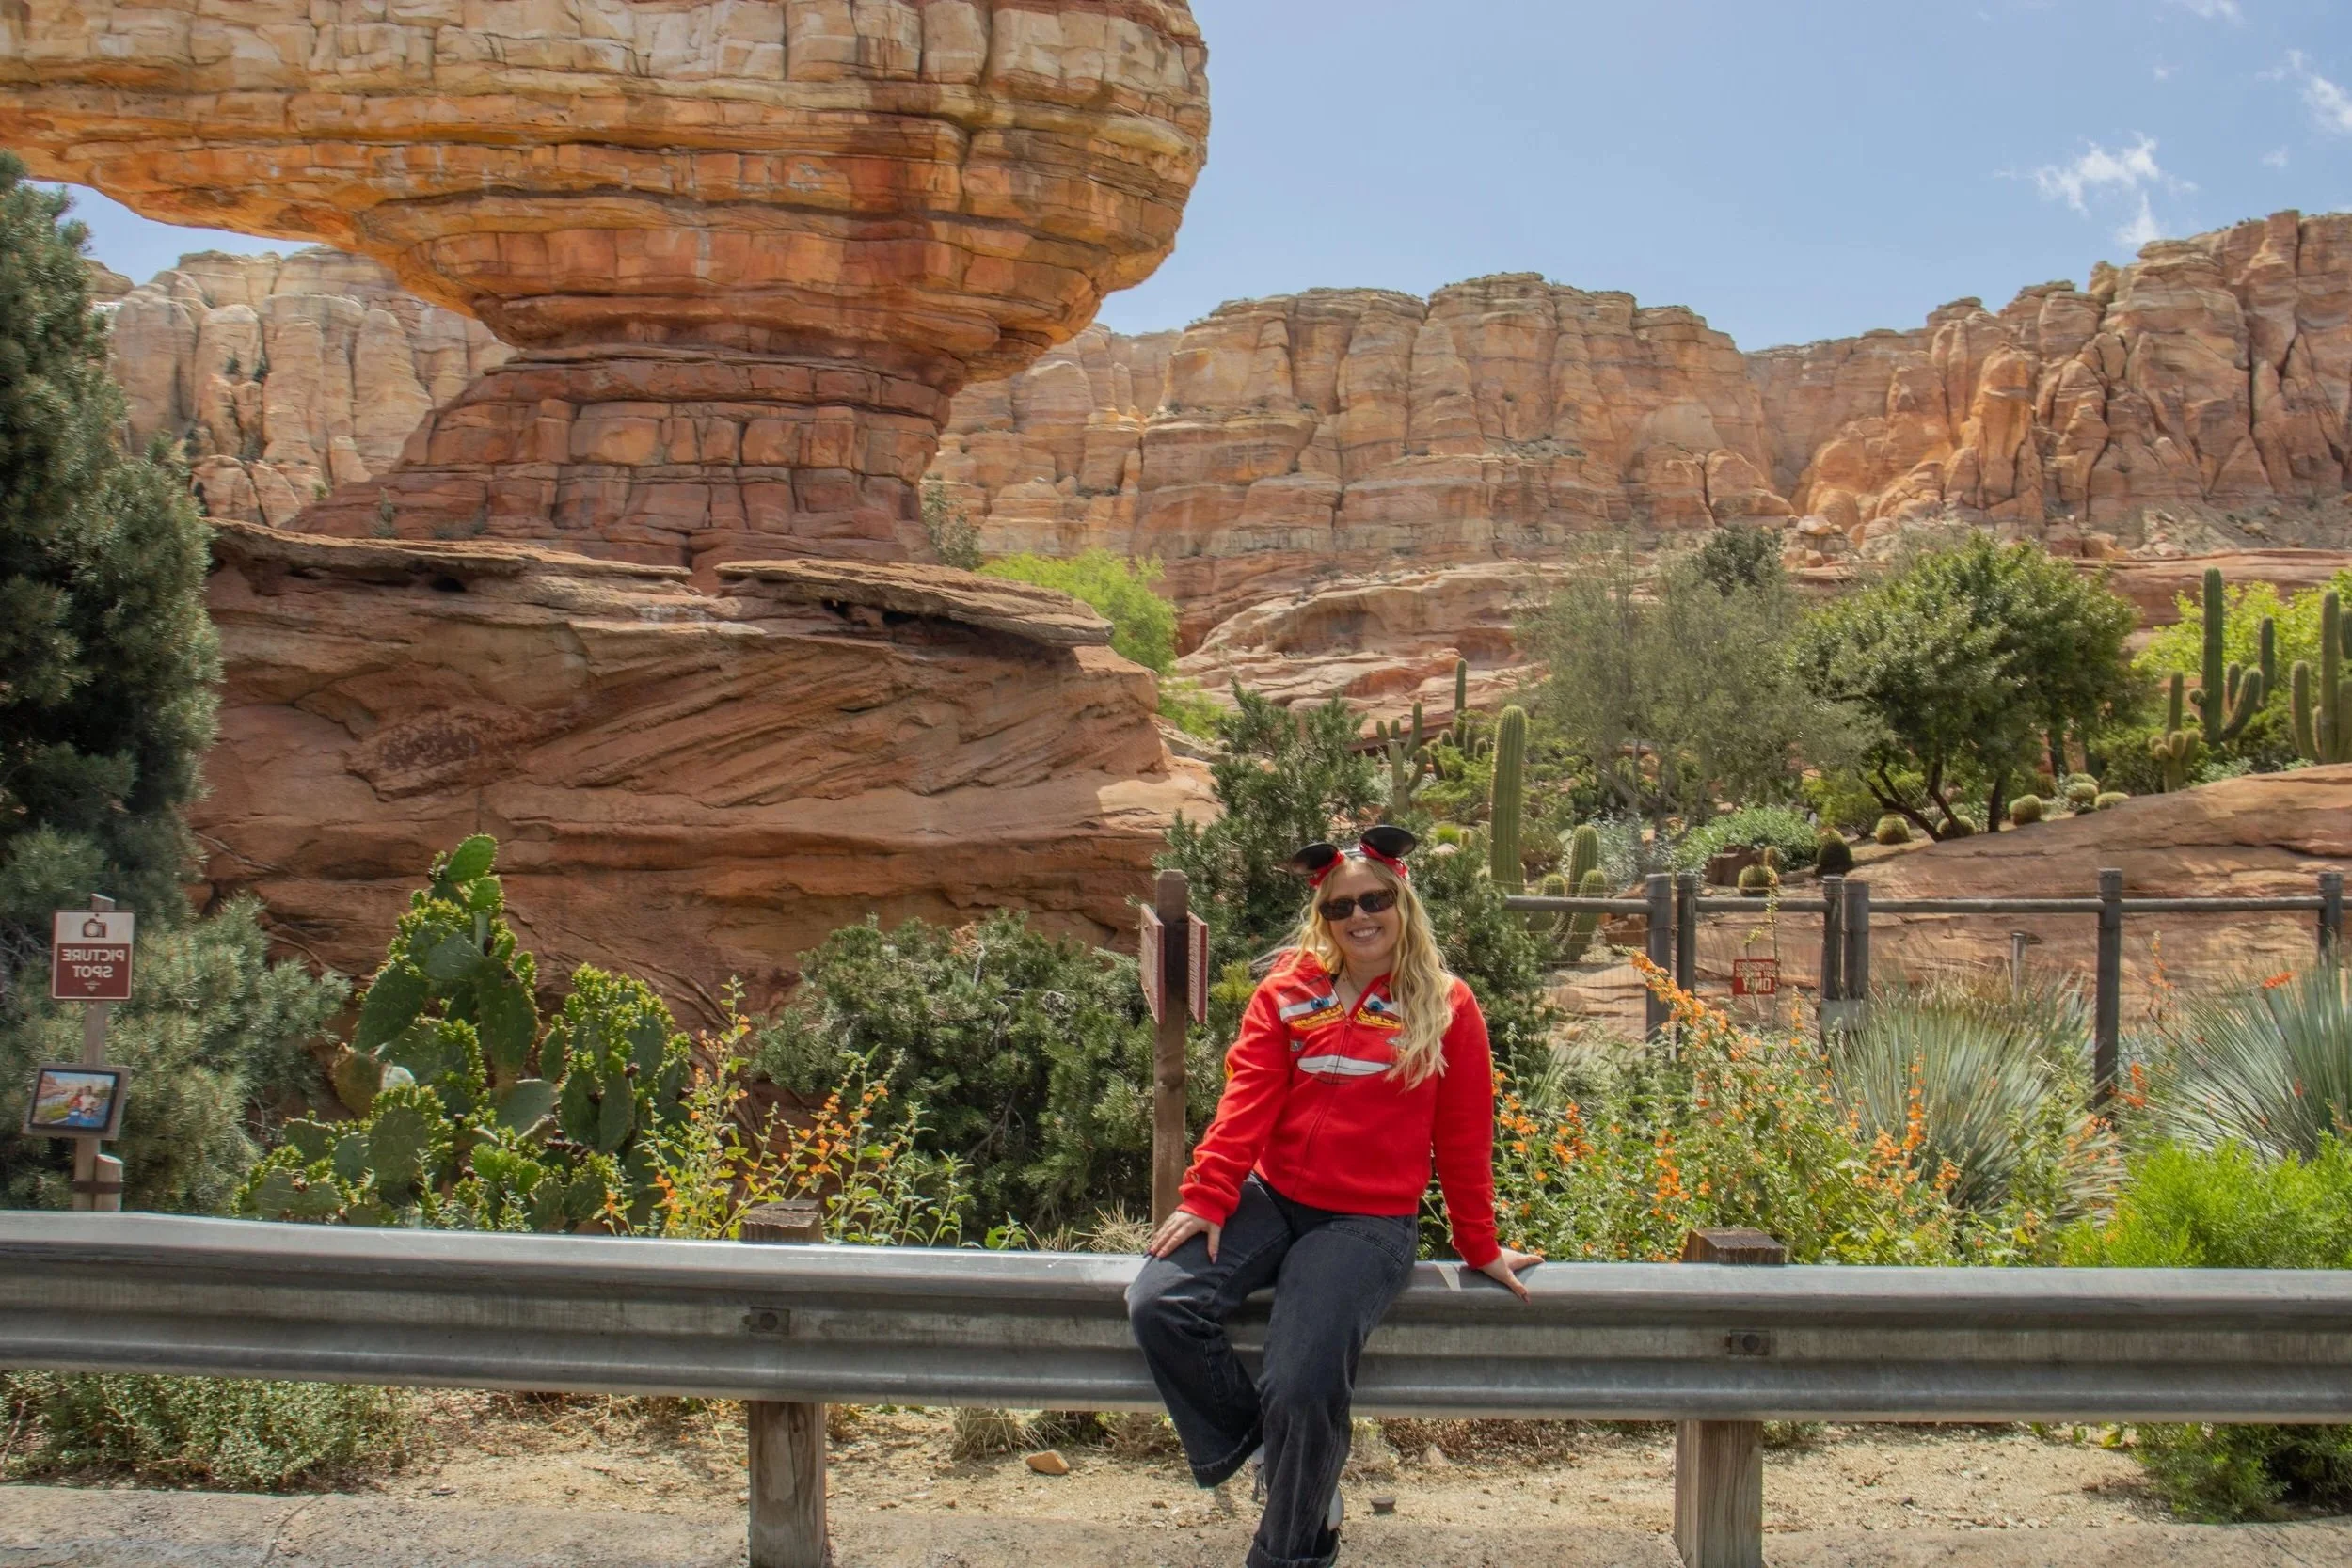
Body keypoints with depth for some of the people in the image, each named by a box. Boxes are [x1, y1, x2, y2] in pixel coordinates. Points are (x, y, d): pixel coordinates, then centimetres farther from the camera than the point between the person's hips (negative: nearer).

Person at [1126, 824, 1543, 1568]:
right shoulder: (1288, 992, 8)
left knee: (1302, 1387, -23)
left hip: (1371, 1221, -3)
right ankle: (1255, 1443, 3)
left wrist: (1480, 1249, 13)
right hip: (1272, 1199, 3)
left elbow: (1463, 1141, 8)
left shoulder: (1447, 1009, 4)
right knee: (1159, 1303, -22)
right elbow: (1246, 1103, 1)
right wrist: (1206, 1198, -10)